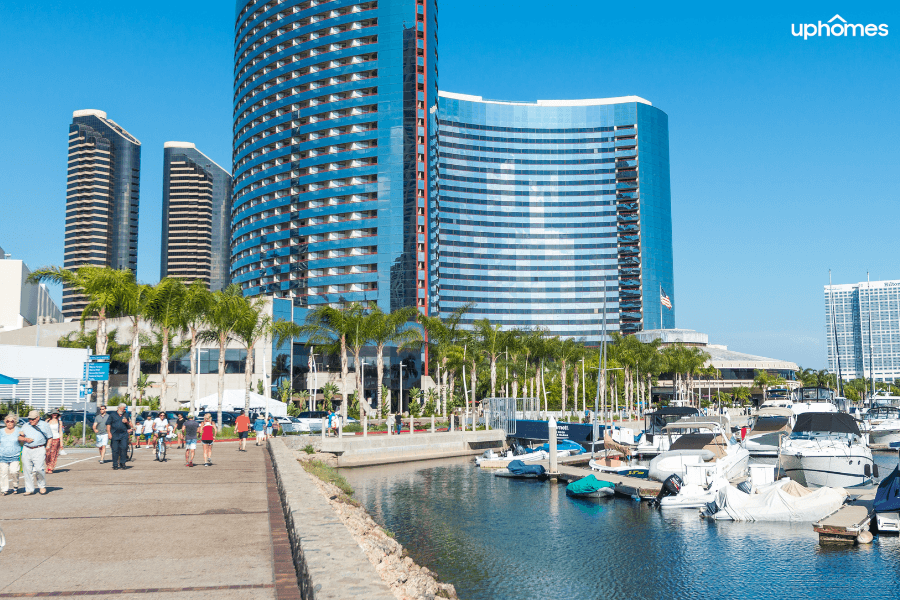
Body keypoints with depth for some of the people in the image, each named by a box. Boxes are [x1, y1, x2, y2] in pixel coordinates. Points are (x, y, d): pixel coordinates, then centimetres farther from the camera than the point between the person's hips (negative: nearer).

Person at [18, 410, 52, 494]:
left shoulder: (44, 425, 5)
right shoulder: (25, 426, 14)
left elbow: (49, 438, 9)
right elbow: (20, 438, 16)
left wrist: (47, 449, 1)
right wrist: (25, 439, -6)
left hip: (39, 450, -4)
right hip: (26, 450, 4)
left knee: (38, 469, -14)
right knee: (27, 470, 2)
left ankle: (42, 486, 8)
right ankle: (29, 490, 10)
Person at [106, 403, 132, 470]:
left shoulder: (126, 416, 17)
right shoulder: (113, 415, 12)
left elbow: (130, 425, 19)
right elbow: (108, 424, 9)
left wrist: (127, 422, -3)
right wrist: (109, 433, -2)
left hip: (124, 435, 1)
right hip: (114, 435, -1)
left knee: (124, 448, -14)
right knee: (115, 450, -2)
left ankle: (122, 463, -2)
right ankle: (115, 465, 5)